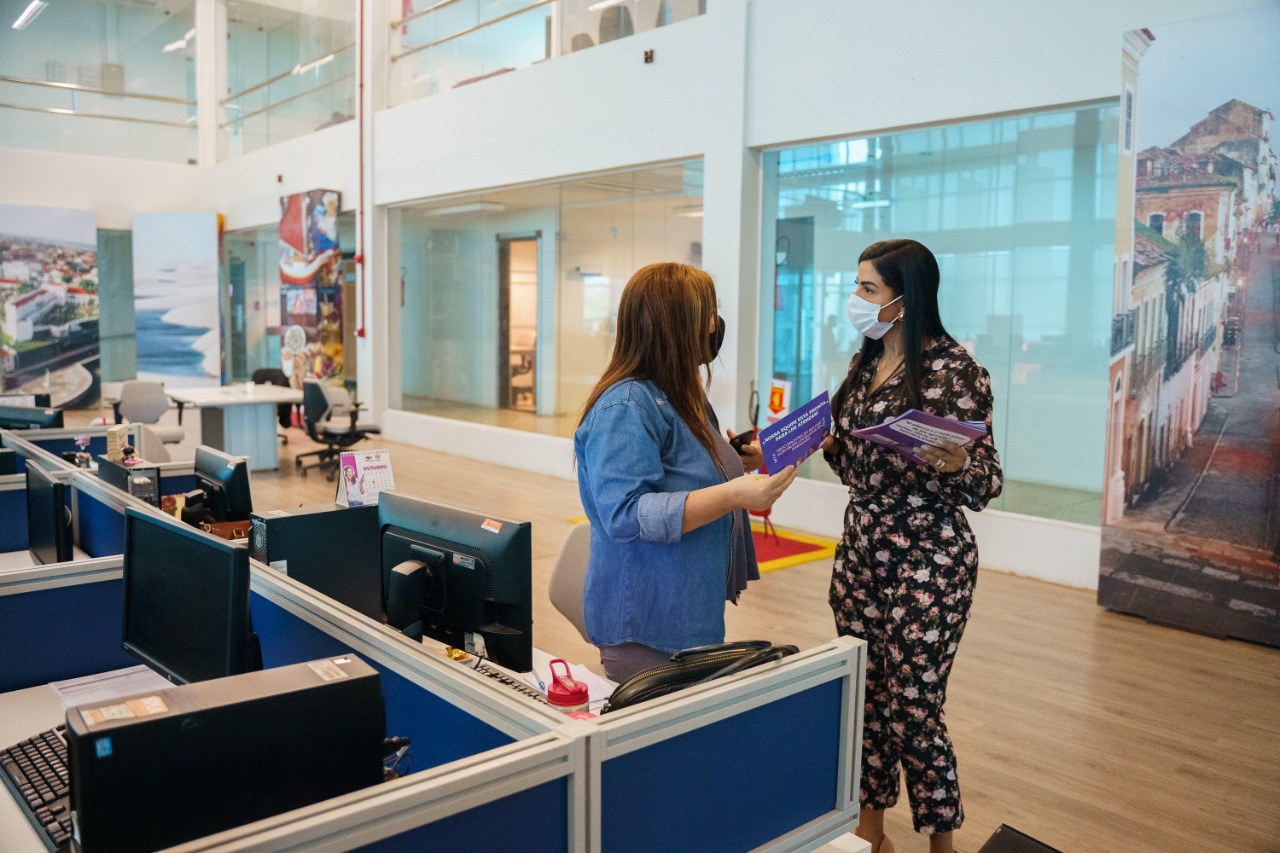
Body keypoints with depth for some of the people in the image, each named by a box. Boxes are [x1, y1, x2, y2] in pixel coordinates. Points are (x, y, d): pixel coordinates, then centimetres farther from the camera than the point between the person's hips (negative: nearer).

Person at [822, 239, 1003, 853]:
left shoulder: (953, 369, -12)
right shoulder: (865, 364, 10)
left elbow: (984, 485, -11)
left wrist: (956, 464, -31)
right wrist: (823, 440, 0)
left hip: (927, 559, -6)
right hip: (860, 548, 7)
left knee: (912, 709, 2)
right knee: (864, 694, 13)